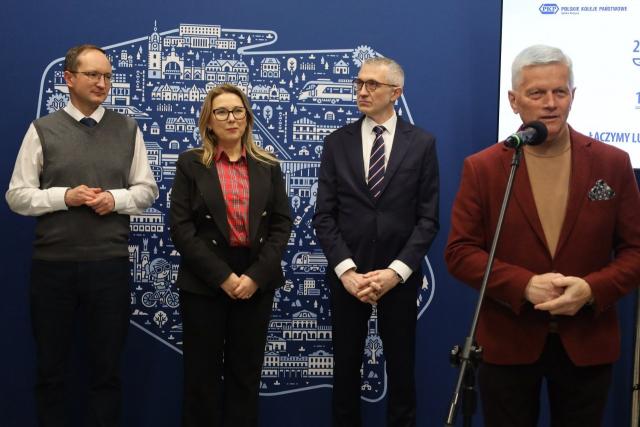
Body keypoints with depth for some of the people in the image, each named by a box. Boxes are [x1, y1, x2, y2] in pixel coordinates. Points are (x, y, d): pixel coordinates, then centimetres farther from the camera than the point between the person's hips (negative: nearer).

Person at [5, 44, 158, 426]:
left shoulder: (128, 130, 6)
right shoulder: (42, 130, 1)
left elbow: (147, 189, 8)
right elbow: (18, 195, 0)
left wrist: (116, 199, -11)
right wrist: (64, 196, -14)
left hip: (110, 263, 1)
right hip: (53, 264, -1)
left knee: (108, 369, 10)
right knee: (51, 368, 11)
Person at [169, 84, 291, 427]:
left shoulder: (268, 166, 8)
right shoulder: (190, 163, 1)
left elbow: (282, 223, 3)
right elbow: (181, 228, -6)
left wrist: (256, 276, -10)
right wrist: (223, 276, -13)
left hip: (256, 282, 2)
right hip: (204, 283, -2)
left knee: (246, 372, 8)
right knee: (203, 373, 5)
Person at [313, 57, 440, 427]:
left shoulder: (422, 143, 0)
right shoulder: (337, 143, 3)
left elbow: (428, 218, -3)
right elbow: (325, 216, -1)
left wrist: (396, 271, -13)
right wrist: (346, 270, -12)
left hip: (400, 276, -1)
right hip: (348, 275, 1)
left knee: (401, 368, 10)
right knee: (346, 368, 10)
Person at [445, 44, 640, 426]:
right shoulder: (482, 168, -3)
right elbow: (460, 251, -5)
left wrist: (592, 289, -17)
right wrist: (525, 285, -19)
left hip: (587, 343, 1)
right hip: (507, 343, -1)